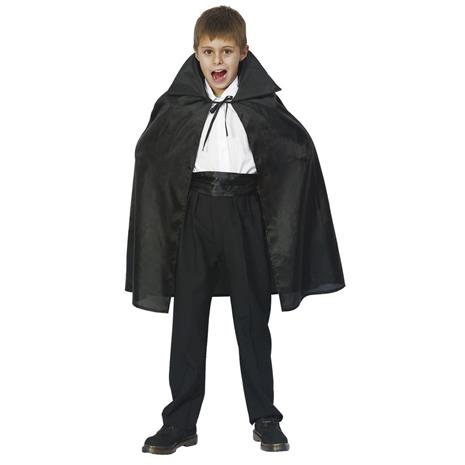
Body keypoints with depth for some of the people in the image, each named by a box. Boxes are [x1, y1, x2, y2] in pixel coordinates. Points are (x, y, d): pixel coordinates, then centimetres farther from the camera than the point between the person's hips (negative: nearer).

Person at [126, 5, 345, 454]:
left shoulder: (262, 103, -2)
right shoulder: (178, 103, 1)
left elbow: (300, 151, 5)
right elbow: (149, 156, 12)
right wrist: (184, 195, 4)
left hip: (244, 214, -1)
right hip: (194, 212, 1)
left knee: (252, 318, 7)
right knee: (188, 319, 4)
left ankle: (265, 419, 18)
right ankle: (181, 422, 12)